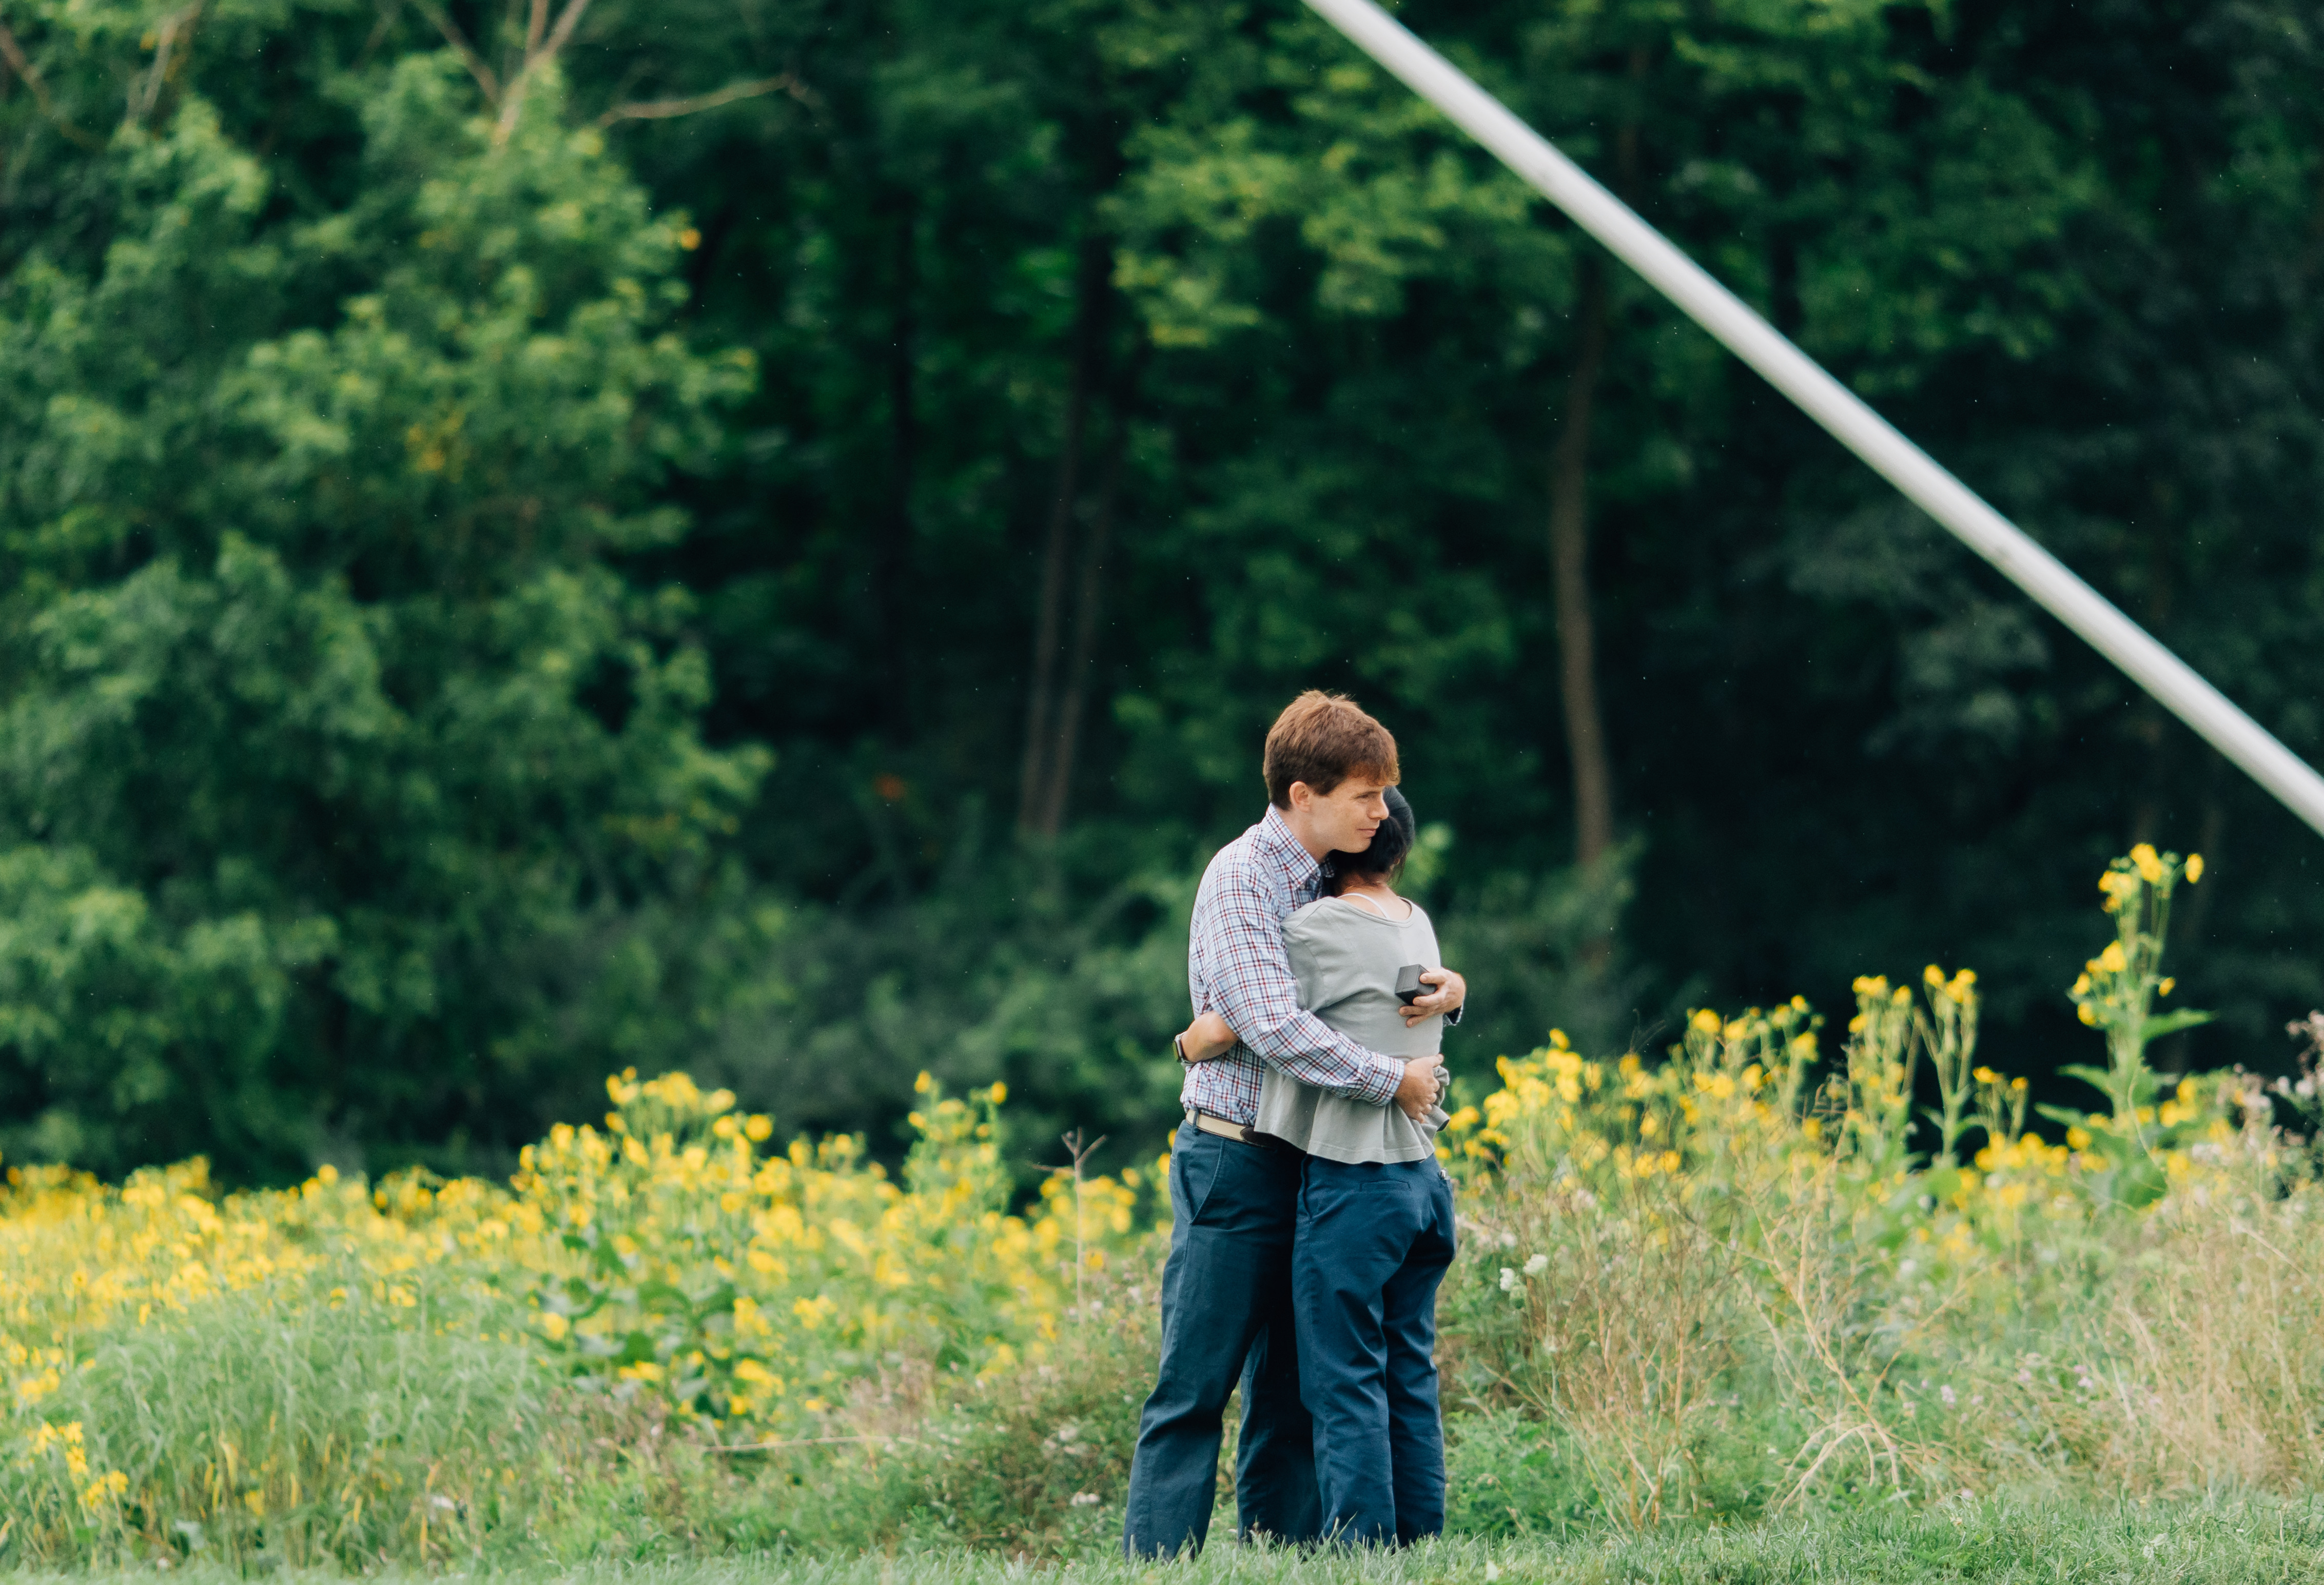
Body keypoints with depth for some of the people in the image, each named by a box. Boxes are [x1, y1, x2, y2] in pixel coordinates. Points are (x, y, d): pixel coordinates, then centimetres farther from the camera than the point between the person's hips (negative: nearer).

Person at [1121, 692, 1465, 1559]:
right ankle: (1156, 1562, -7)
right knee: (1194, 1389, -7)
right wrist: (1395, 1079, -16)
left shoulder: (1329, 882, 11)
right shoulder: (1241, 879, -13)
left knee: (1290, 1392, 9)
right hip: (1234, 1168, -8)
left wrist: (1447, 989, 0)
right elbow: (1274, 1028, -23)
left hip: (1308, 1170, 8)